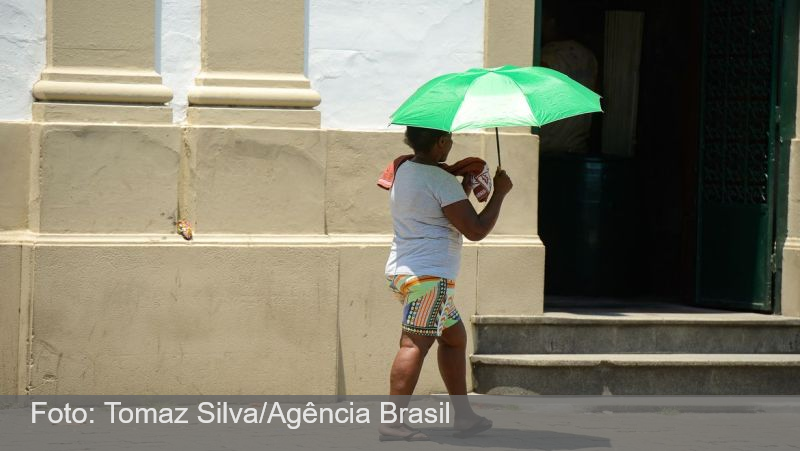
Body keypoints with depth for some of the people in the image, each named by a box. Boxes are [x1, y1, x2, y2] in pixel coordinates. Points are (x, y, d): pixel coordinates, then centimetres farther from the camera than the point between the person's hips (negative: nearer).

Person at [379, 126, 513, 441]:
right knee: (415, 344, -15)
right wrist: (500, 192, -3)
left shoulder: (404, 170, 14)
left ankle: (463, 415, 21)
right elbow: (476, 230, -14)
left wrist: (463, 187, 20)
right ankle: (393, 422, -23)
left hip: (402, 271, 10)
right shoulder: (441, 180, -14)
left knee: (454, 335, 18)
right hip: (429, 274, -10)